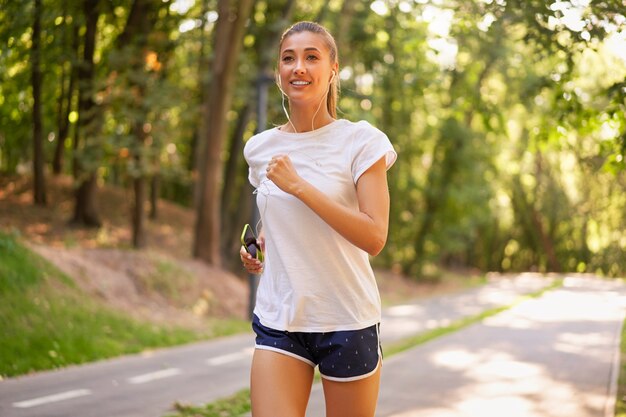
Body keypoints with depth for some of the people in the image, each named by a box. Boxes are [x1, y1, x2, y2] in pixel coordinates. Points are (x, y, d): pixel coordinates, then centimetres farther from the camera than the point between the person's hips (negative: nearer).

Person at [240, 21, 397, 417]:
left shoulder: (359, 141, -7)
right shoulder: (261, 148, 7)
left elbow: (374, 238, -17)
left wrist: (299, 185, -20)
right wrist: (259, 245, 6)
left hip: (347, 322, -3)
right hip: (279, 320, 3)